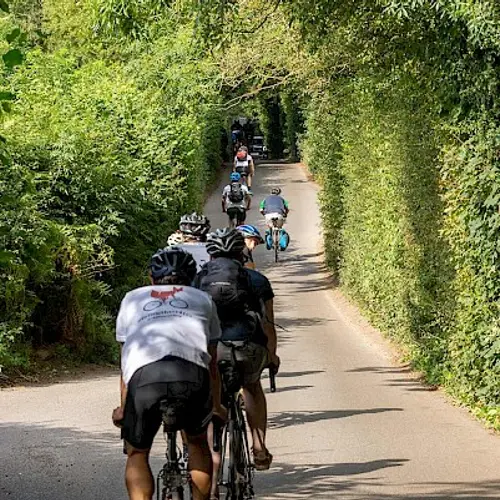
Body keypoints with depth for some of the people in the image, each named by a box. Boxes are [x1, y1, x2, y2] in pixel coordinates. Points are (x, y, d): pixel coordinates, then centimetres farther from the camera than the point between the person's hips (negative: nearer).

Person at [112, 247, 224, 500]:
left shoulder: (133, 298, 36)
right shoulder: (202, 299, 36)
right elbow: (212, 362, 42)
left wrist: (123, 408, 52)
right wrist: (217, 406, 57)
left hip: (144, 373, 0)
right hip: (192, 372, 0)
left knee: (137, 455, 20)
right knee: (197, 441, 30)